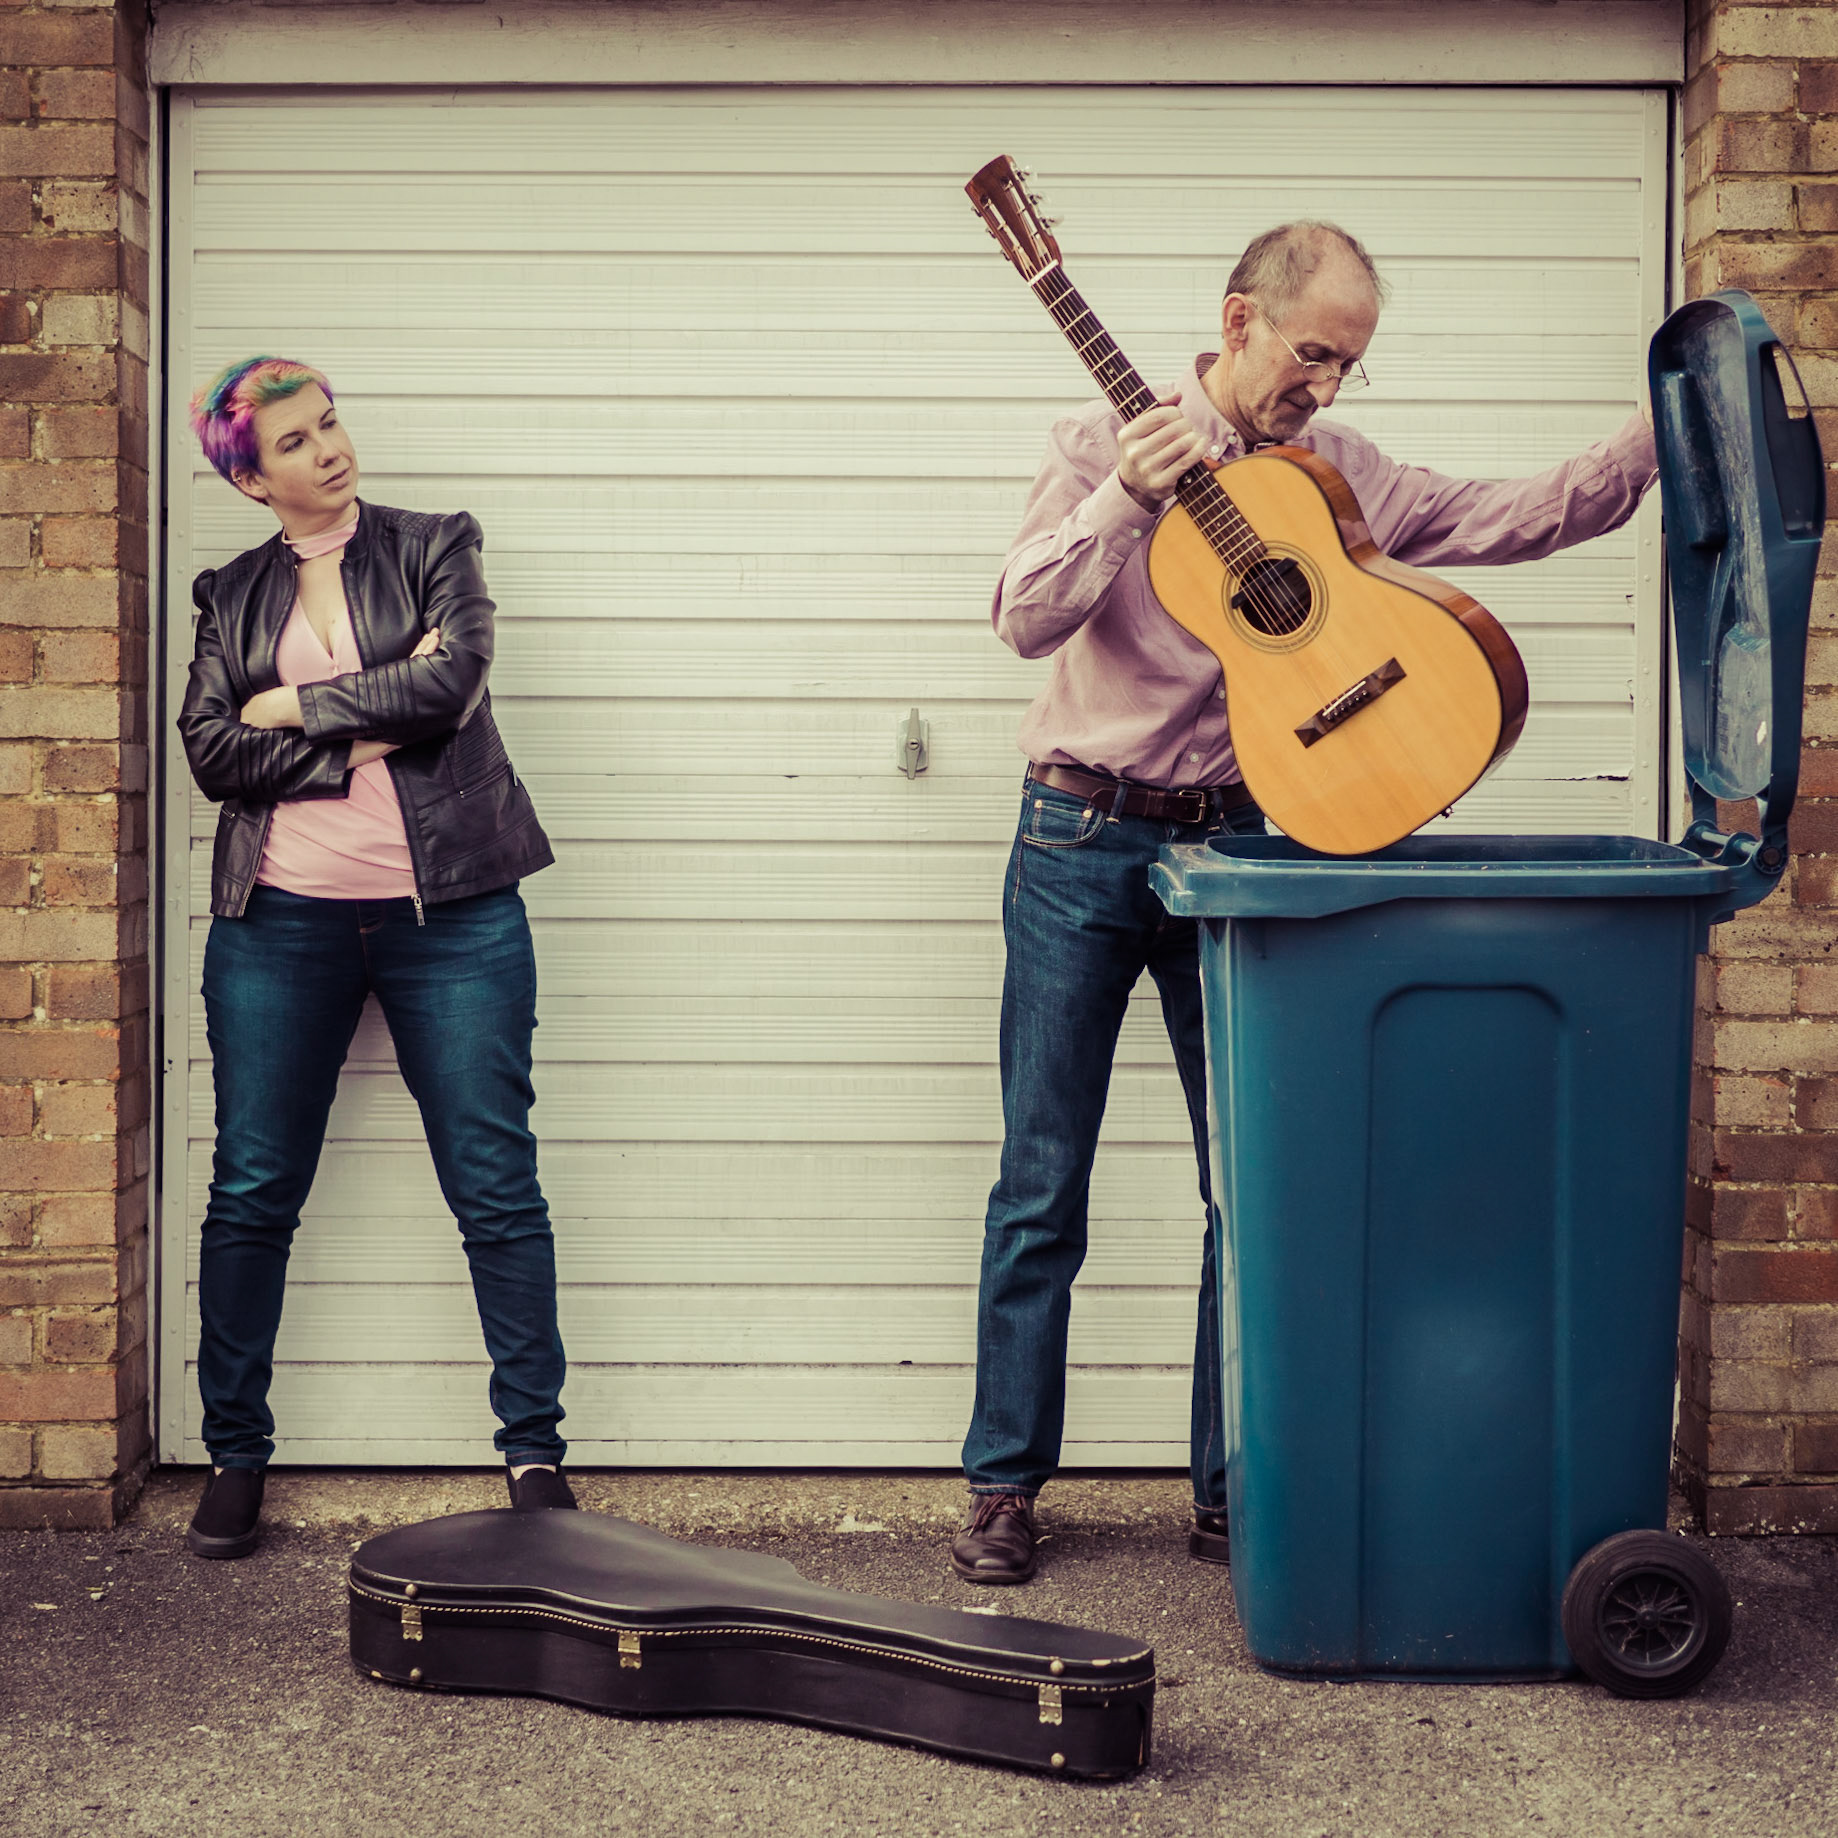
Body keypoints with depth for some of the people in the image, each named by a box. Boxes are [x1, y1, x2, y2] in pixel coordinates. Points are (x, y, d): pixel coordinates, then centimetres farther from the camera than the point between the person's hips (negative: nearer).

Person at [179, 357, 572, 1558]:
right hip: (281, 920, 2)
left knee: (497, 1189, -1)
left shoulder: (436, 549, 7)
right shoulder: (232, 597, 13)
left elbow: (453, 681, -11)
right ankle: (237, 1457, 19)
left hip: (449, 915, -2)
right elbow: (210, 752, -1)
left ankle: (535, 1452, 8)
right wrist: (362, 734, -10)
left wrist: (293, 707, -5)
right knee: (252, 1193, 5)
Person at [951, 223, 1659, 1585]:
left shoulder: (1337, 470, 7)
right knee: (1043, 1184, 2)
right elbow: (1029, 620, -13)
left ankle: (1233, 1494, 15)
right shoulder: (1107, 444, -2)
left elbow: (1515, 519, 4)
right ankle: (1006, 1486, 13)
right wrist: (1127, 498, -26)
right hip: (1083, 841, -3)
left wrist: (1669, 436, -5)